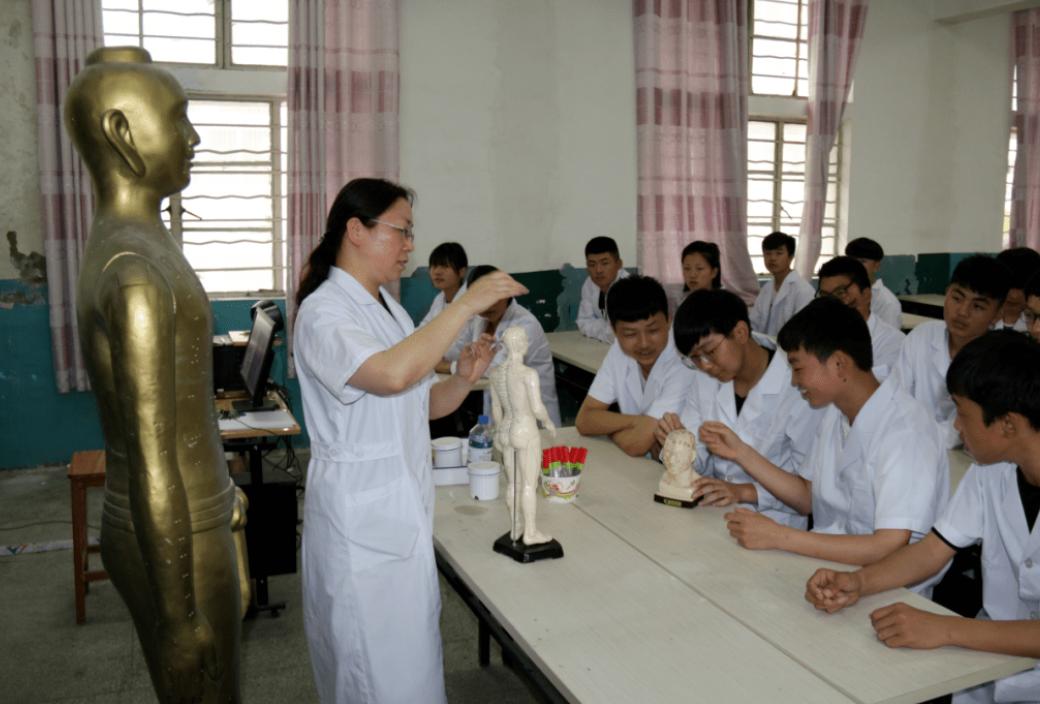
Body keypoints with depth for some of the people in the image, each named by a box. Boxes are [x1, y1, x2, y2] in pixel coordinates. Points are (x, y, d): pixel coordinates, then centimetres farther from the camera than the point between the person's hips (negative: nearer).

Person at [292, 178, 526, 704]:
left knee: (410, 653, 17)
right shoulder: (323, 314, -15)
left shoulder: (385, 306, 12)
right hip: (362, 515, -8)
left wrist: (463, 379, -6)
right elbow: (392, 374, -35)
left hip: (405, 505, 8)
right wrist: (465, 304, -28)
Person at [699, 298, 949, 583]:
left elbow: (890, 548, -27)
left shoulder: (905, 431, -22)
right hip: (832, 562, 7)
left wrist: (779, 536, -26)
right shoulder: (836, 413, 5)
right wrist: (740, 452, 3)